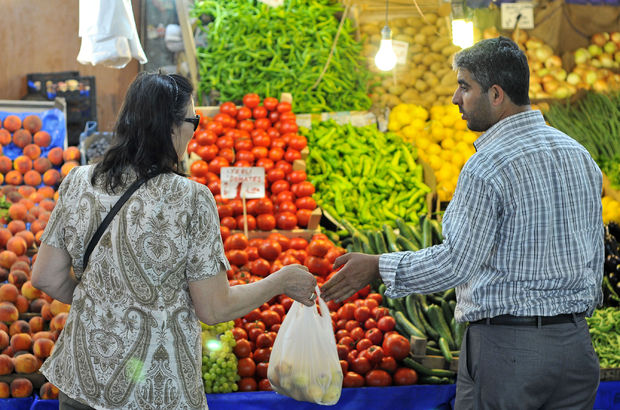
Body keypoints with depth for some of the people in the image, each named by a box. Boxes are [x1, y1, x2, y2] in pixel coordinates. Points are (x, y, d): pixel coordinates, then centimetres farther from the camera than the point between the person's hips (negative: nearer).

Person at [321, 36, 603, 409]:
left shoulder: (487, 167, -15)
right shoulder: (581, 155, 9)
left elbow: (457, 261, -18)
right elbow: (596, 256, 13)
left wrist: (378, 268, -8)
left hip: (505, 347, -7)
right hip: (575, 343, 7)